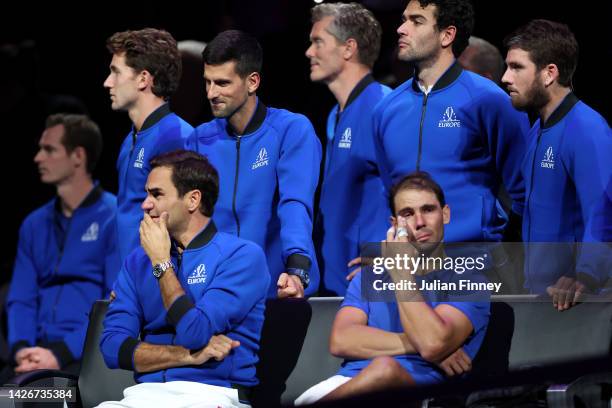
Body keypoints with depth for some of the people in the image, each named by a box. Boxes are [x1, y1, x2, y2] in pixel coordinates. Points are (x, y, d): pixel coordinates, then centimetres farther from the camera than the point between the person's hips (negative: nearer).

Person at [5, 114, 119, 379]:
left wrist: (62, 353, -18)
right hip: (40, 351, 5)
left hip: (88, 355, -5)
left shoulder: (116, 218, 0)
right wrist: (21, 347, -8)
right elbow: (21, 299, 15)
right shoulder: (34, 225, 20)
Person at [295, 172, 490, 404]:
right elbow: (340, 341, 4)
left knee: (384, 367, -36)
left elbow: (433, 344, -12)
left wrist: (400, 270, -3)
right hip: (348, 384, 2)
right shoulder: (370, 275, 22)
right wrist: (414, 344, -6)